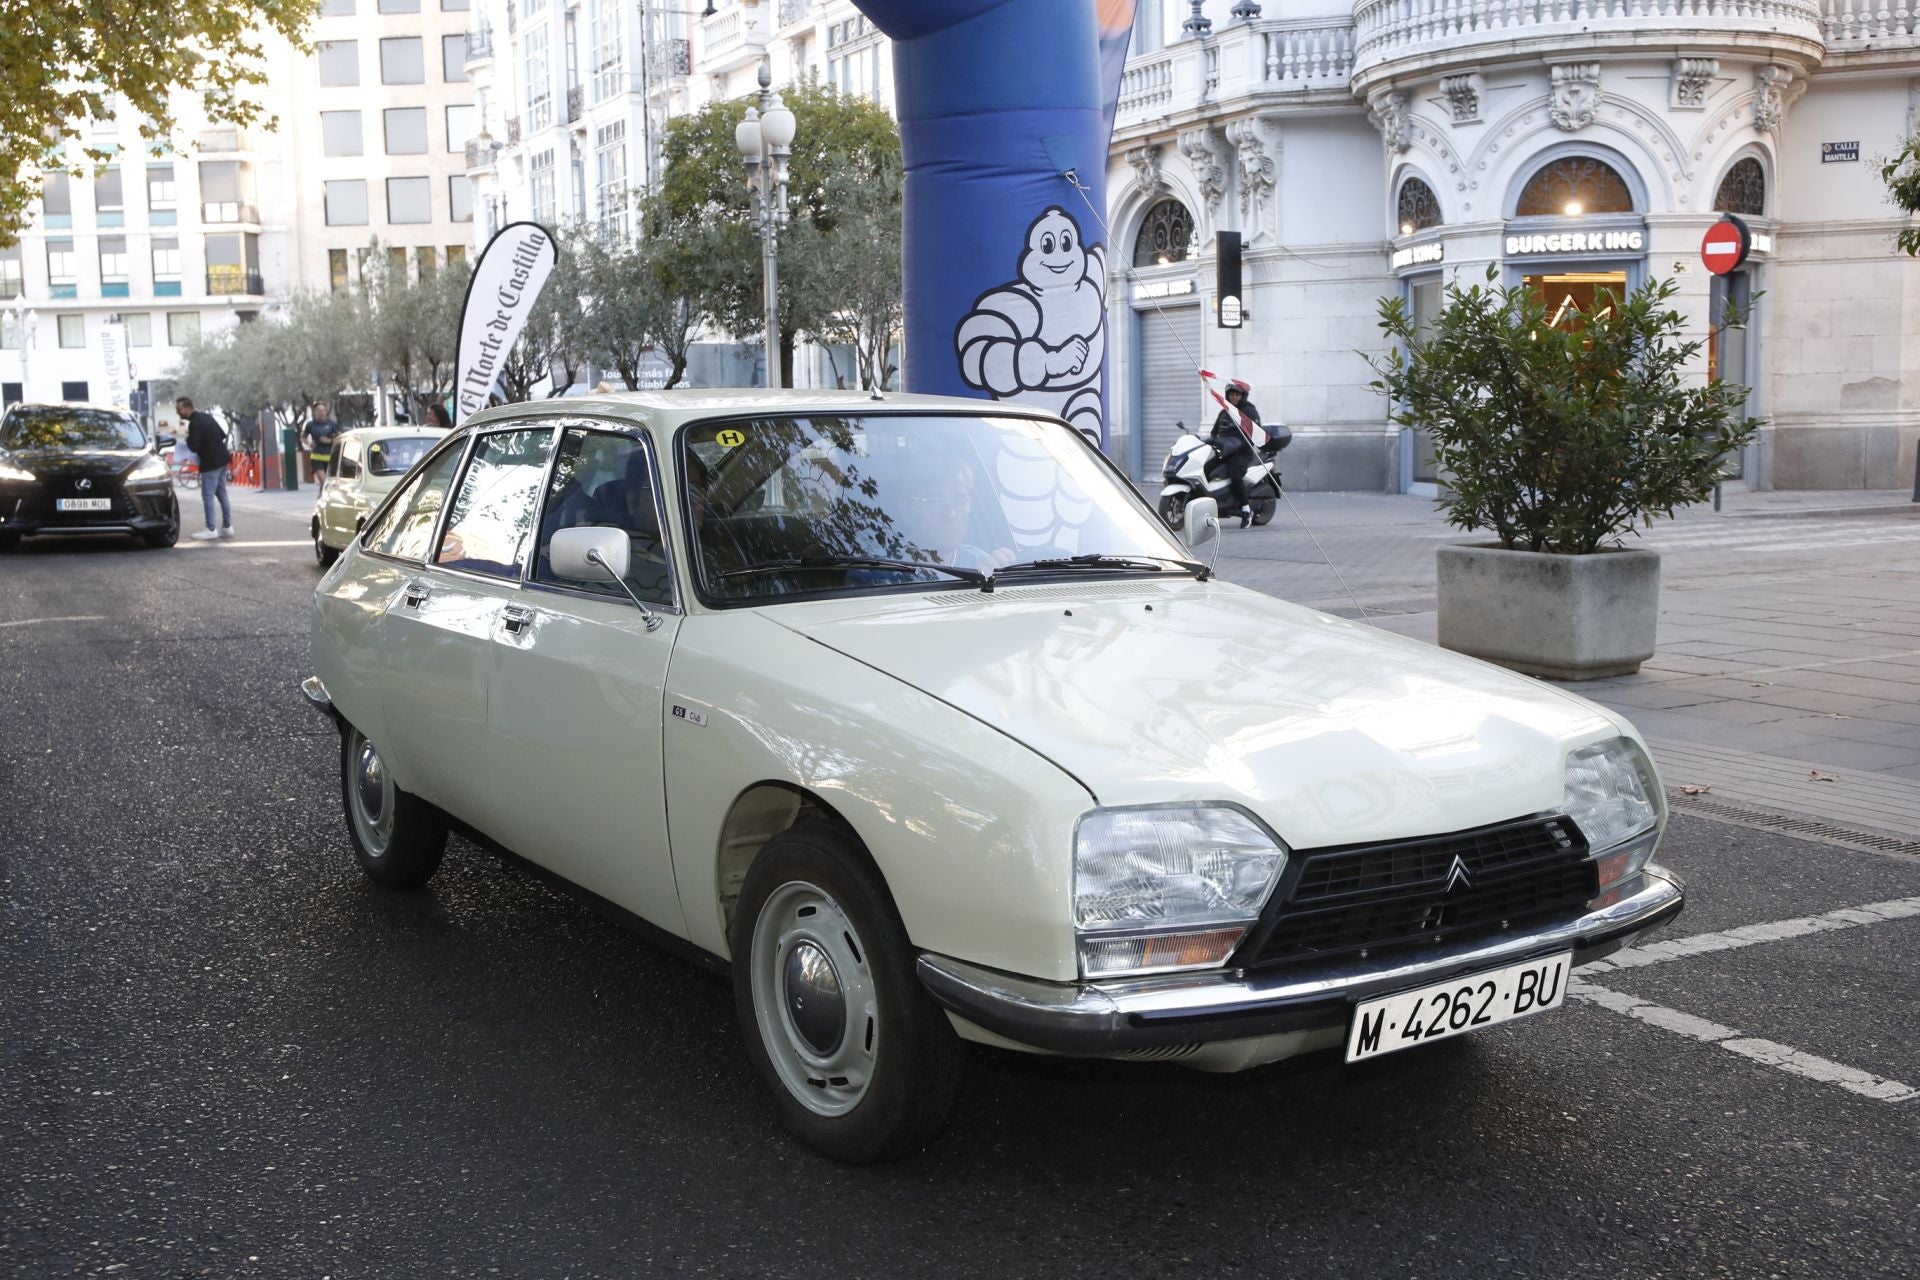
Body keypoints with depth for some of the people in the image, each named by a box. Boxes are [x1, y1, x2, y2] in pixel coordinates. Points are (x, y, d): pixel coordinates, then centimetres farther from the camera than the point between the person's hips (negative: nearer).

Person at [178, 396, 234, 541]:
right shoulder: (205, 416, 11)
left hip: (211, 463, -9)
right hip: (221, 459, 9)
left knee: (208, 496, -5)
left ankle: (211, 530, -6)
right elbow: (223, 435, 17)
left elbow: (193, 447, -20)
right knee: (221, 493, 14)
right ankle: (227, 527, 17)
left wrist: (188, 438, -2)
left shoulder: (195, 423, -18)